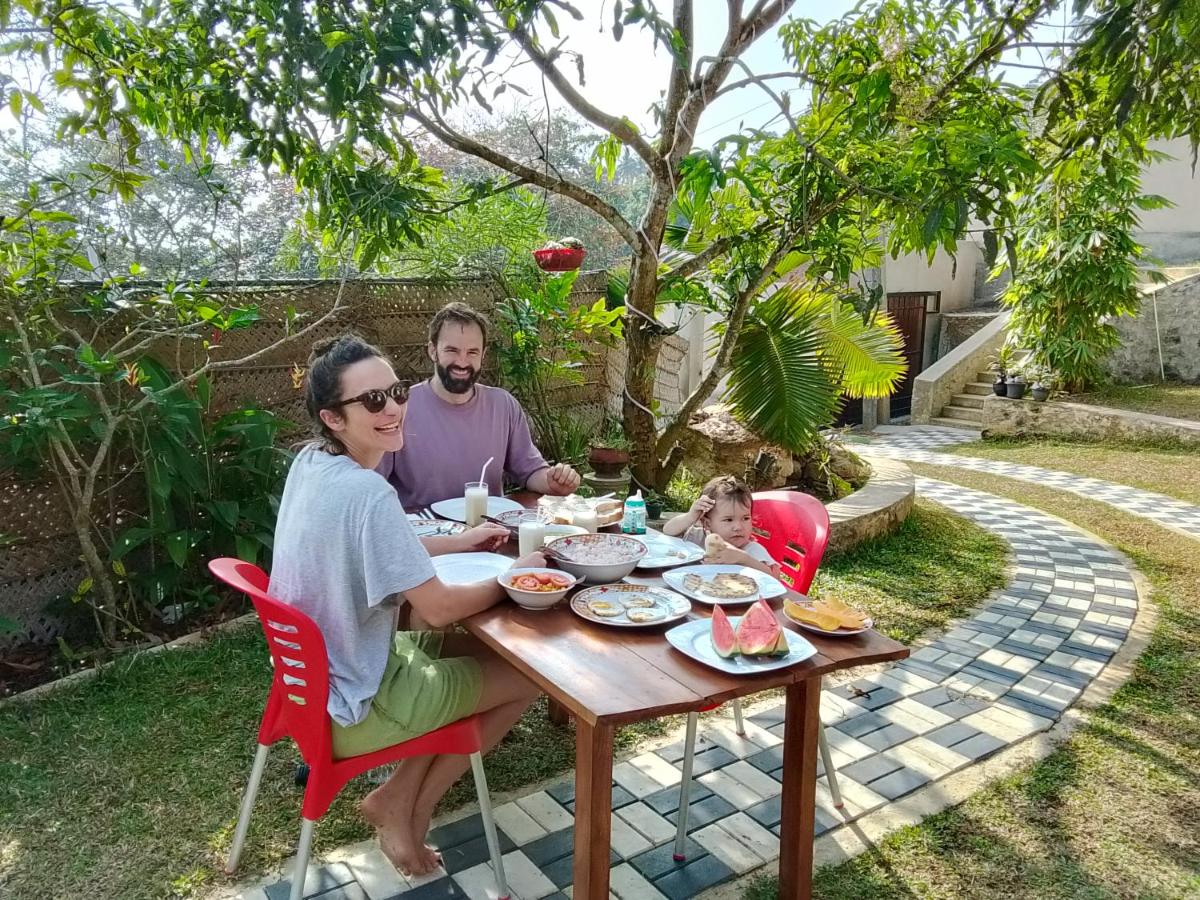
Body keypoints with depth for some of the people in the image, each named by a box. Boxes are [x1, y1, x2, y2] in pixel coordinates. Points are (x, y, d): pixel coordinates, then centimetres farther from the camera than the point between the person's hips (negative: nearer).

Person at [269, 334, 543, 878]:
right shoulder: (365, 492, -30)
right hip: (356, 702, -9)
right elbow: (438, 608, -25)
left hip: (315, 671, 9)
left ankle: (400, 799, 19)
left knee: (476, 649, 20)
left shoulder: (311, 461, -2)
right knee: (530, 672, 4)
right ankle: (402, 806, 13)